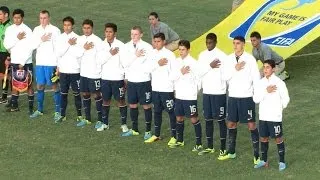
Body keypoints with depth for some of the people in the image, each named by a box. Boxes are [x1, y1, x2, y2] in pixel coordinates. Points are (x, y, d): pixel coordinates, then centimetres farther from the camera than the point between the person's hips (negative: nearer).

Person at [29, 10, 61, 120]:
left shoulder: (55, 30, -7)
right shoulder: (36, 30, 7)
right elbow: (33, 45, 3)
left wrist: (59, 64, -10)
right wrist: (41, 40, -13)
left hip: (51, 63, -5)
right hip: (40, 62, 5)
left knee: (54, 86, 0)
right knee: (40, 86, 11)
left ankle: (57, 111, 5)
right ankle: (39, 110, 23)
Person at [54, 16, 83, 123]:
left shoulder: (76, 38, -6)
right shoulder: (60, 38, 5)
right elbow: (58, 53, -7)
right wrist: (69, 44, -12)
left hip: (74, 70, -3)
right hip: (63, 70, 3)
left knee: (76, 93, 4)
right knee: (63, 93, 9)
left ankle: (79, 115, 14)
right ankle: (62, 115, 16)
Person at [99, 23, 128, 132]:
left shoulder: (120, 45, -8)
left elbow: (124, 61, -7)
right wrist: (110, 54, -14)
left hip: (118, 78, -4)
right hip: (105, 78, 4)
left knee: (121, 101, 2)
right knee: (106, 100, 12)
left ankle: (124, 124, 12)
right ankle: (105, 123, 23)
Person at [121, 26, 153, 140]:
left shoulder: (147, 47, -11)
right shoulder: (127, 46, 3)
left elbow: (149, 66, -15)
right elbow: (125, 63, -6)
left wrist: (132, 65, -12)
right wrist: (135, 55, -17)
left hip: (144, 81, -5)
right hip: (131, 80, 5)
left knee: (146, 105, 3)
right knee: (132, 105, 13)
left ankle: (148, 131, 13)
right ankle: (134, 129, 27)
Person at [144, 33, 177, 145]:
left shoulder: (169, 54, -8)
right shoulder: (152, 53, 7)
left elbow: (174, 71, -11)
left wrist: (168, 81, -13)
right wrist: (158, 64, -13)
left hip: (167, 88, -5)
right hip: (155, 88, 5)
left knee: (171, 111, 0)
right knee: (157, 111, 14)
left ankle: (174, 136, 6)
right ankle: (156, 135, 25)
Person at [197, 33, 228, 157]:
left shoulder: (222, 56, -9)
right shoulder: (202, 55, 8)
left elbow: (225, 74, -10)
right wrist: (210, 66, -14)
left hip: (219, 92, -5)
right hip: (206, 92, 5)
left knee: (221, 120, -1)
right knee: (208, 119, 11)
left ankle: (223, 148, 3)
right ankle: (210, 147, 20)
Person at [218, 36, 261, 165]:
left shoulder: (249, 59, -9)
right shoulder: (230, 59, 4)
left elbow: (256, 77, -7)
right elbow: (225, 76, 0)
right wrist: (235, 69, -14)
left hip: (246, 97, -5)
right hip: (233, 96, 5)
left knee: (251, 124, -2)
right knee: (231, 124, 11)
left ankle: (257, 154, 4)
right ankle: (231, 152, 24)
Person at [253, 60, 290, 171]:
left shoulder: (279, 83, -10)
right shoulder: (261, 83, 3)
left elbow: (285, 99, -5)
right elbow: (256, 99, -5)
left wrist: (279, 109, 3)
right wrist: (266, 91, -15)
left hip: (275, 117, -4)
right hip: (263, 116, 5)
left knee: (278, 138, 3)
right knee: (263, 138, 12)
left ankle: (282, 162, 13)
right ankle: (264, 160, 24)